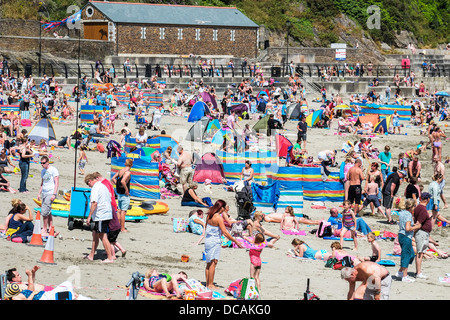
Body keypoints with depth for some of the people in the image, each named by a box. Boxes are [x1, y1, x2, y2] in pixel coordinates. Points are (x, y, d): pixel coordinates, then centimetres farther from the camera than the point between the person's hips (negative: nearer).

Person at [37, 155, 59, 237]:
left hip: (50, 193, -8)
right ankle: (50, 228, 15)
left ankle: (45, 231, -8)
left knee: (44, 212, -12)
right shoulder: (43, 171, 17)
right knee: (48, 212, 9)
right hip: (44, 193, 8)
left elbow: (57, 183, -10)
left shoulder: (53, 170, -7)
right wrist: (39, 193, 17)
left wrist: (54, 194, -17)